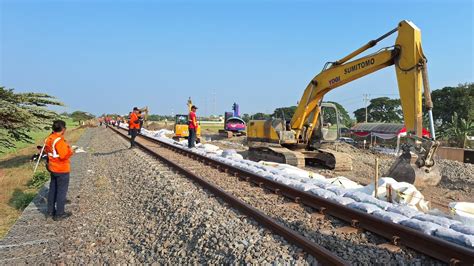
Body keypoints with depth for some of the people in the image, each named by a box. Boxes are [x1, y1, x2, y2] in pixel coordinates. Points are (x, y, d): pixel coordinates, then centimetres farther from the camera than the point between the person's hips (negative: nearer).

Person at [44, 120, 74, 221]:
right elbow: (64, 155, -28)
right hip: (62, 170, -9)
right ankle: (59, 214, 8)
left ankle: (51, 210, 29)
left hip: (53, 168, 9)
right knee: (61, 191, 1)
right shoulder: (59, 140, -24)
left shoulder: (49, 139, 4)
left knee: (53, 189, 18)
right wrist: (70, 151, -10)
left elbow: (46, 150, 18)